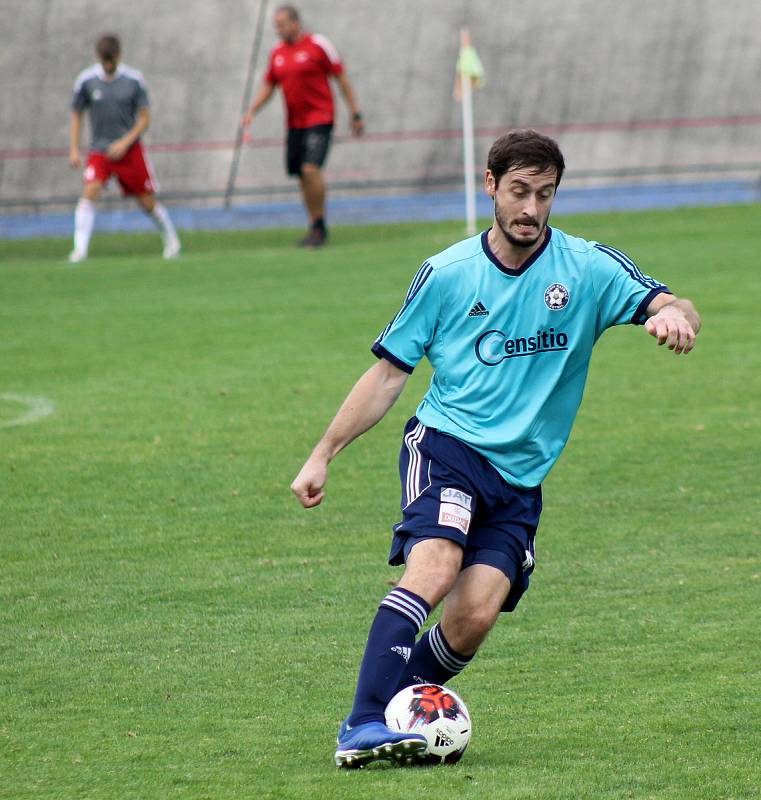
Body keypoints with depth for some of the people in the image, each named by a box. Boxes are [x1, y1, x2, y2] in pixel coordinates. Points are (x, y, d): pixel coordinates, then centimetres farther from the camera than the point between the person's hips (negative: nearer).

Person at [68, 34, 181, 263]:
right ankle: (80, 249, -23)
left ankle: (171, 241, 27)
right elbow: (76, 116, 6)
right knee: (90, 191, -22)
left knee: (147, 202, 3)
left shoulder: (134, 79, -6)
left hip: (130, 149, 0)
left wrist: (125, 143, -15)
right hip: (99, 151, 0)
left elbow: (145, 118, -3)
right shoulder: (86, 80, -4)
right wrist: (74, 150, -2)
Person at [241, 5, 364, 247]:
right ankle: (315, 228, 16)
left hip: (319, 120, -6)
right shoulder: (277, 53, 10)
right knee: (302, 177, 6)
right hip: (294, 124, 6)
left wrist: (355, 112, -3)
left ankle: (319, 226, -9)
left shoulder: (318, 45, -6)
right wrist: (252, 111, 3)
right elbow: (268, 86, 19)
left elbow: (341, 78, -2)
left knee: (311, 168, -19)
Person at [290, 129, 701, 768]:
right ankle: (363, 726, -35)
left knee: (476, 614, -18)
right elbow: (389, 372, 11)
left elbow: (673, 307, -8)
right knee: (434, 568, -29)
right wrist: (323, 455, 8)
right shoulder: (447, 274, 4)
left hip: (520, 476, 2)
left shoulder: (589, 269, 3)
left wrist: (675, 315, -34)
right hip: (446, 444, -2)